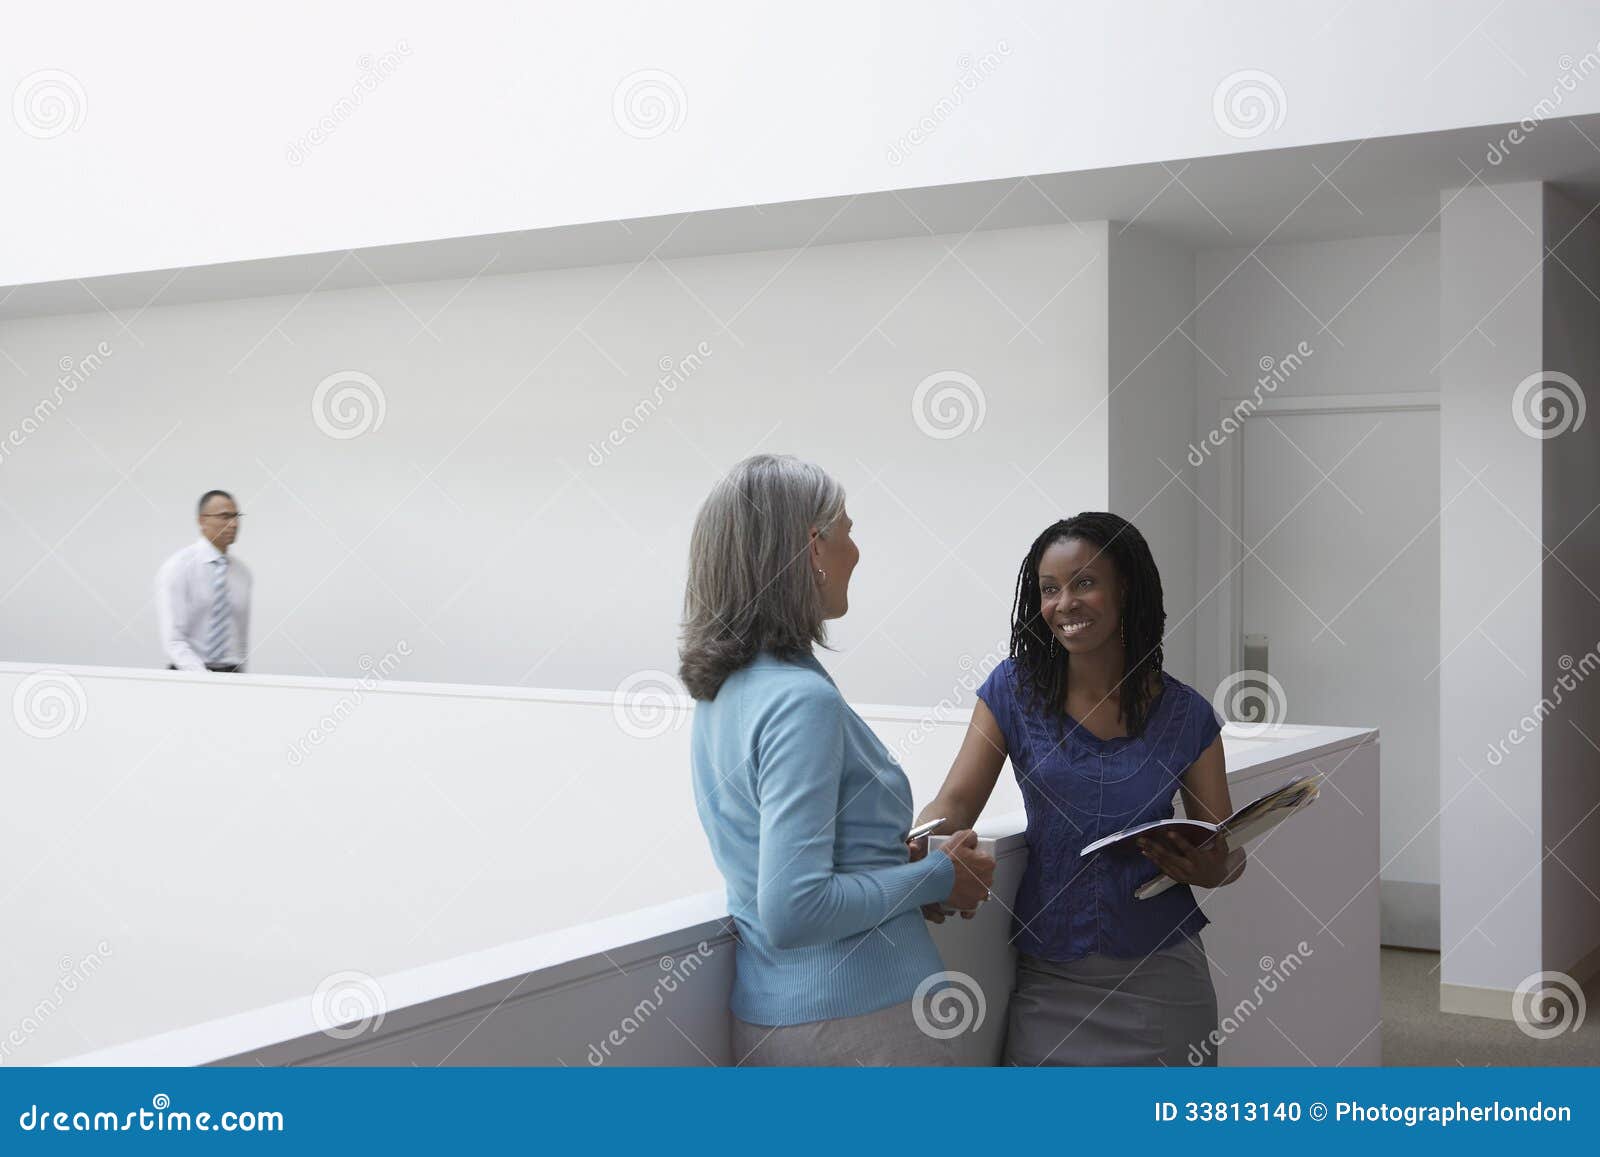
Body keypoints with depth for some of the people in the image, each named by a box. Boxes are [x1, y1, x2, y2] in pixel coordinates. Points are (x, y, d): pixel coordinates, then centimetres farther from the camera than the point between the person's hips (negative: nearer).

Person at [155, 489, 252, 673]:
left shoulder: (242, 572, 10)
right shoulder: (177, 568, -4)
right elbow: (172, 638, -13)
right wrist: (201, 676, -24)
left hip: (232, 675, 3)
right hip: (189, 674, -3)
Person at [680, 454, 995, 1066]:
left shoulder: (722, 688, 7)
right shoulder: (801, 699, -21)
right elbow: (792, 912, -25)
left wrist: (904, 859, 9)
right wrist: (936, 877, -14)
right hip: (854, 1019, -9)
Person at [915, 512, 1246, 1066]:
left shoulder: (1183, 714, -3)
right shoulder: (1016, 689, -2)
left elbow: (1228, 850, 4)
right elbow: (955, 802, -8)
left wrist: (1211, 869, -20)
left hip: (1158, 976, 0)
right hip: (1047, 976, 0)